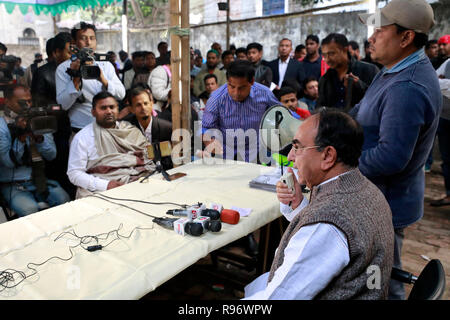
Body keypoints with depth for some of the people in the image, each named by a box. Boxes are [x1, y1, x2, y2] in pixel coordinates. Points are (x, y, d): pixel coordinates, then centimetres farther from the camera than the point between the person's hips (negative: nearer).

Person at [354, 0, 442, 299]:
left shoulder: (407, 89, -29)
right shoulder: (398, 70, 7)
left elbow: (391, 157, -32)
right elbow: (364, 112, 16)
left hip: (385, 204, -10)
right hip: (381, 197, 10)